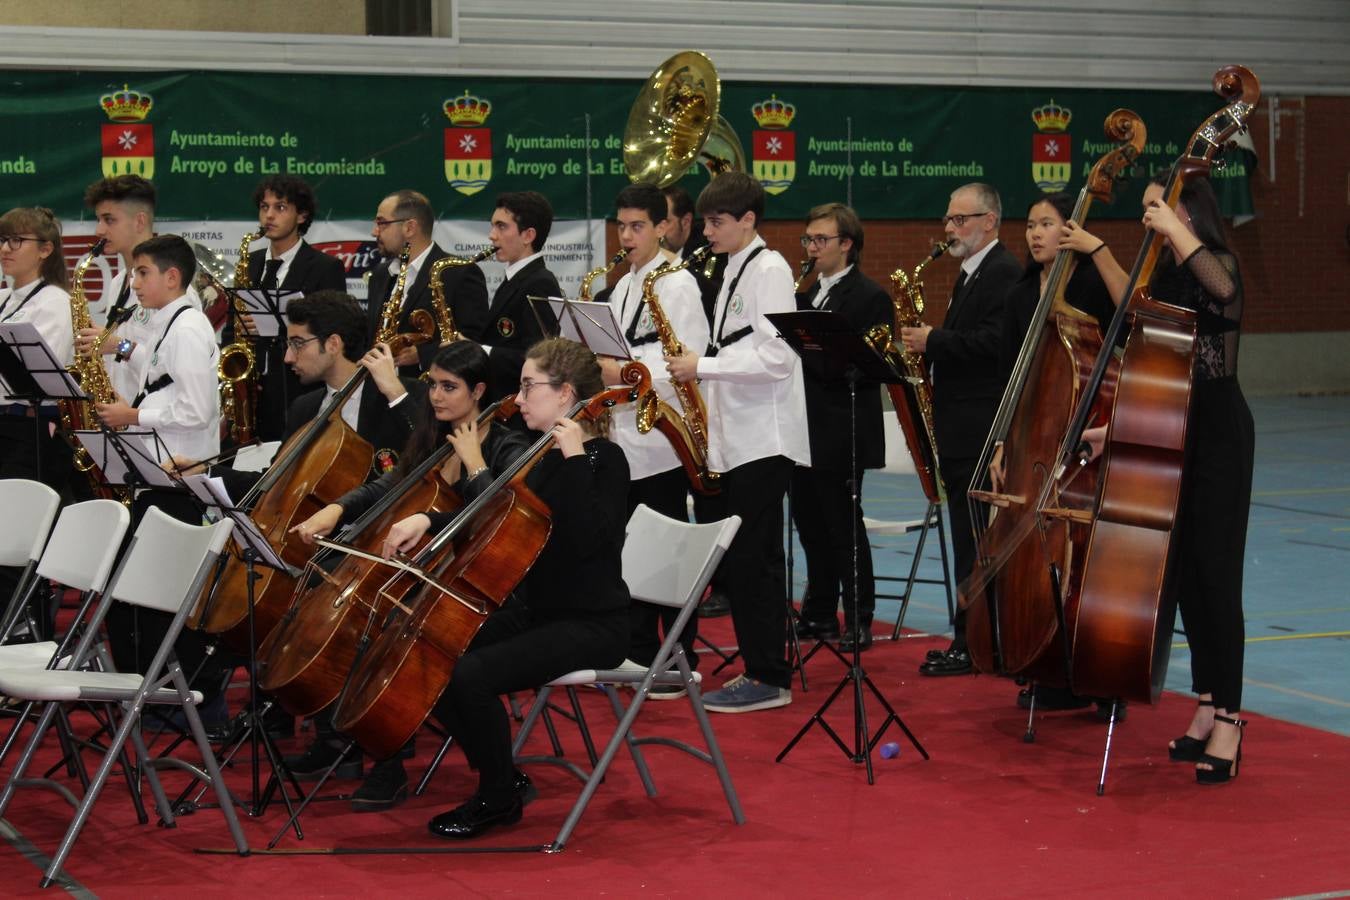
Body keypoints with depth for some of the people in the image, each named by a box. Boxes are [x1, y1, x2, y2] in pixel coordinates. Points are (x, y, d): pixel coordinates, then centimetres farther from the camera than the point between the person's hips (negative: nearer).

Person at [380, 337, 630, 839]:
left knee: (471, 675, -26)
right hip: (535, 612, 9)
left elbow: (585, 540, -29)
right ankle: (503, 777, 7)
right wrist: (428, 521, 4)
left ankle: (499, 799, -5)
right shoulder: (545, 457, 11)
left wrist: (575, 459, -28)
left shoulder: (604, 460, -14)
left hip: (591, 625, -9)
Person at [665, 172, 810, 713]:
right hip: (737, 437, 9)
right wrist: (700, 371, 8)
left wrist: (703, 366, -16)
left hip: (763, 438, -9)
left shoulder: (769, 270, -10)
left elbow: (776, 358, -20)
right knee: (746, 560, 10)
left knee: (753, 559, -8)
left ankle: (769, 679, -4)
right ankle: (759, 669, 15)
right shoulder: (735, 273, 18)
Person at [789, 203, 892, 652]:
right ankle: (818, 615, 21)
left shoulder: (870, 296, -8)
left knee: (844, 524, -2)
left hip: (842, 433, -7)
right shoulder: (806, 293, 16)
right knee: (810, 523, 12)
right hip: (804, 429, 7)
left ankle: (858, 622, 5)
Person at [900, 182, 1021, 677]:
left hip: (982, 430, -10)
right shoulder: (972, 274, 21)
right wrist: (926, 347, 7)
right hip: (963, 430, 10)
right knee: (971, 539, 12)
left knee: (975, 542, -7)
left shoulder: (1004, 272, -12)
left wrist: (933, 340, -17)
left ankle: (971, 644, -4)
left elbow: (996, 340, -23)